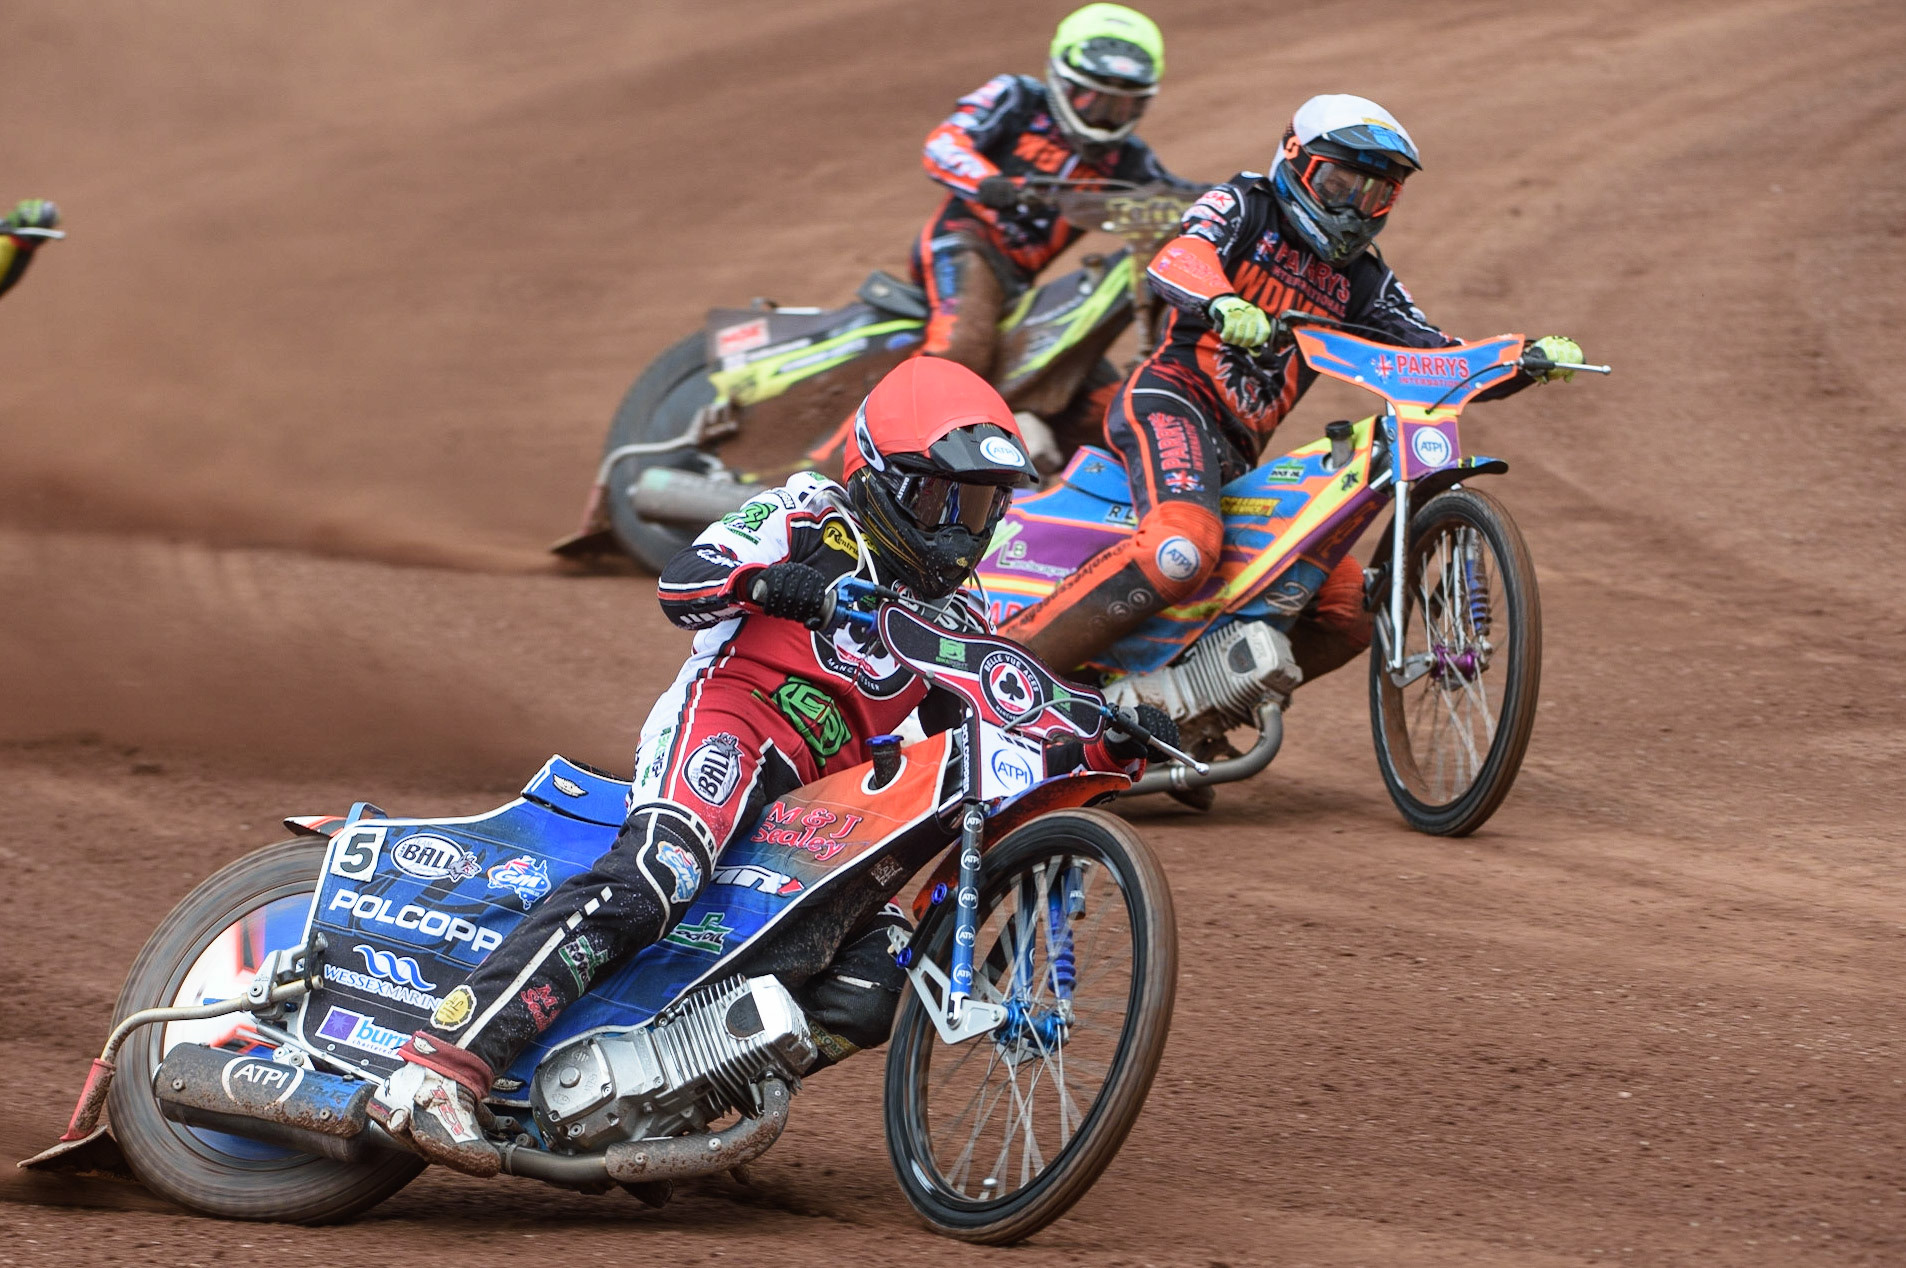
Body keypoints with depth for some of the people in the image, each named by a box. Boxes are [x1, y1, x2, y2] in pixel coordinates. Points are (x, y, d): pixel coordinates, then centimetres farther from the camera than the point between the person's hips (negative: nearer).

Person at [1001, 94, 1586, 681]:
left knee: (1347, 611, -1)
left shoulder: (1362, 280, 21)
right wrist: (1222, 304, -41)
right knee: (1183, 548, -37)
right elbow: (1177, 259, -17)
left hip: (1239, 456, 8)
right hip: (1173, 399, -8)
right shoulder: (1243, 206, 4)